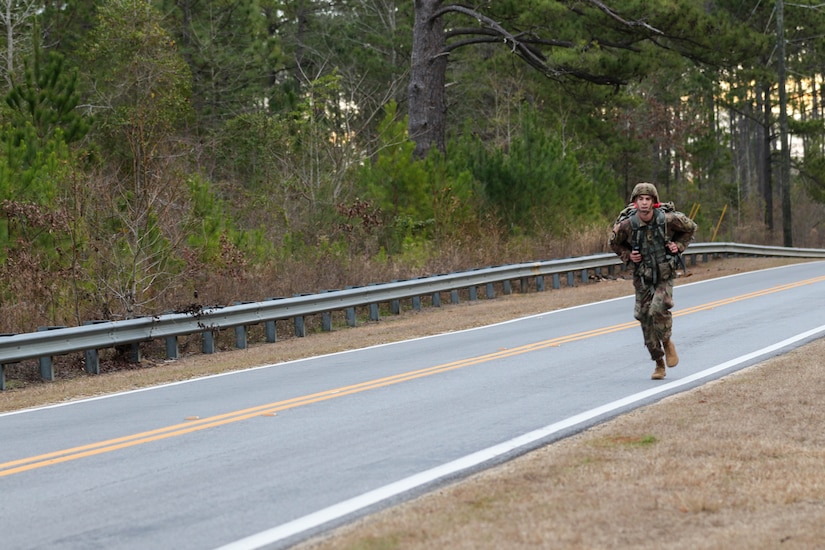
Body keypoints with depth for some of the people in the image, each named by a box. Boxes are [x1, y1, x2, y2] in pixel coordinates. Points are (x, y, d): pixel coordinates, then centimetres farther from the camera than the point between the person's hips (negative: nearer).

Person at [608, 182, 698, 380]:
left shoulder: (668, 220, -14)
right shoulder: (626, 225, -12)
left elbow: (690, 227, 7)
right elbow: (614, 243, 8)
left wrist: (679, 245, -5)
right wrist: (628, 256, -8)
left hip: (664, 277, -2)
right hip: (642, 279, 2)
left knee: (658, 310, -26)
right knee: (646, 320, 1)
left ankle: (667, 342, 4)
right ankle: (659, 364, 17)